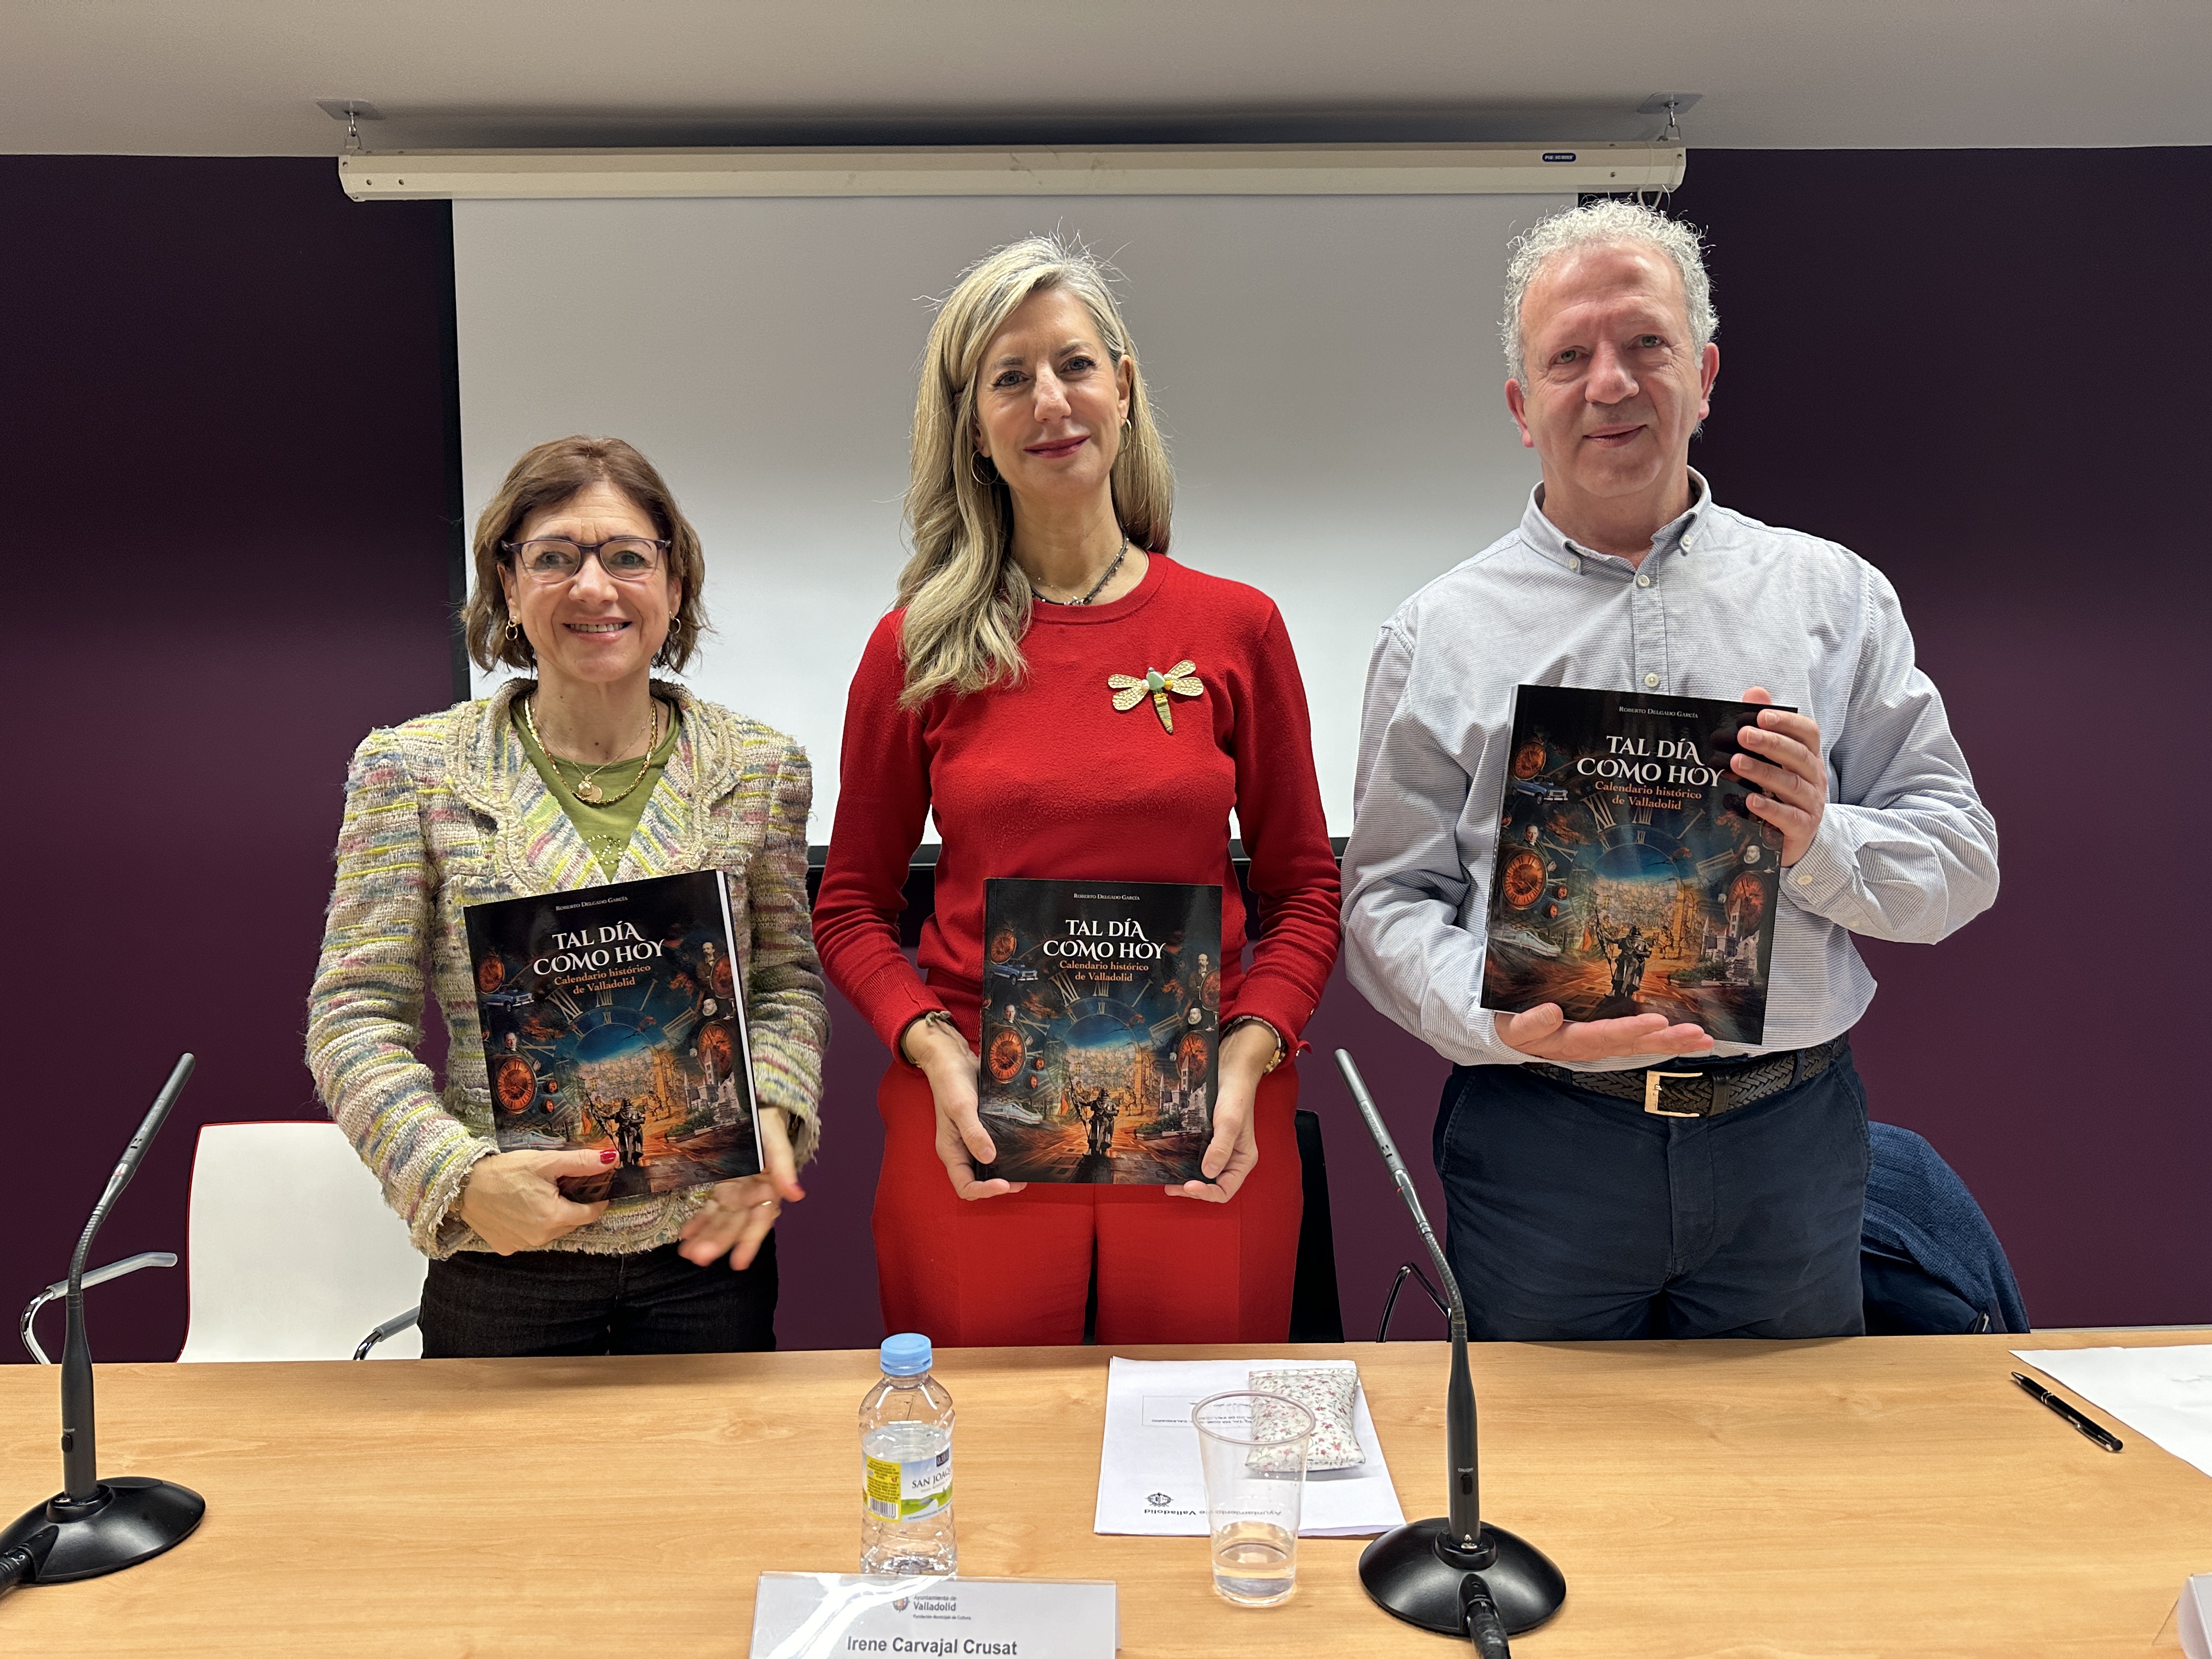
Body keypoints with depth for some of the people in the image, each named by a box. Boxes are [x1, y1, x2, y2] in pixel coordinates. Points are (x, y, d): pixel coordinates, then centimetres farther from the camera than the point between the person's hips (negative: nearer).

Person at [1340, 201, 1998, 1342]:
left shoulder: (1835, 596, 7)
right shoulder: (1438, 637, 2)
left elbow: (1962, 857, 6)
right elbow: (1388, 901, -2)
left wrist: (1818, 843, -14)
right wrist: (1502, 1021, -21)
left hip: (1789, 1142, 2)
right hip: (1539, 1148, -1)